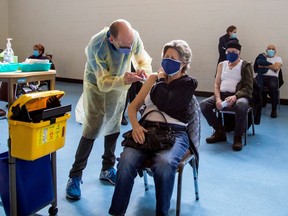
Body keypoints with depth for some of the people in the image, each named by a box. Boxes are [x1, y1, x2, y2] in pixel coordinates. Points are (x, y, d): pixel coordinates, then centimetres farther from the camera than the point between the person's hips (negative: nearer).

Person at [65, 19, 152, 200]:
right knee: (91, 131, -8)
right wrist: (124, 80, -50)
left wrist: (144, 70, -34)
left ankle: (108, 170, 29)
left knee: (113, 129, 12)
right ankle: (75, 177, 5)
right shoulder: (97, 45, -35)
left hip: (119, 87, 5)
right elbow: (103, 83, -33)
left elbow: (143, 60, -11)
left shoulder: (134, 37, -24)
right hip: (97, 87, -4)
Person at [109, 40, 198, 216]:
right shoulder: (154, 78, 19)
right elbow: (133, 106, 14)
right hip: (147, 129, 3)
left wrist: (161, 78, 6)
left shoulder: (189, 84, 7)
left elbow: (164, 103, -11)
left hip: (174, 132, -3)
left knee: (164, 164, -36)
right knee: (127, 160, -29)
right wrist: (135, 126, -7)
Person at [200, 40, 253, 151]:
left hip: (239, 95, -4)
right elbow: (216, 85, 10)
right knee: (203, 105, -22)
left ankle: (238, 137, -15)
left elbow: (248, 88, -3)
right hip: (222, 94, 4)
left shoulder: (246, 66, 5)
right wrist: (218, 99, -11)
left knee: (241, 106, -40)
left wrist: (235, 96, -23)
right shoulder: (222, 65, 17)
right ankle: (220, 132, -1)